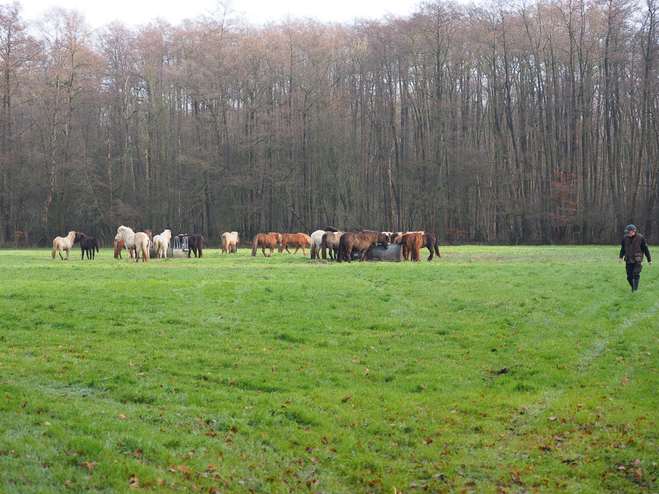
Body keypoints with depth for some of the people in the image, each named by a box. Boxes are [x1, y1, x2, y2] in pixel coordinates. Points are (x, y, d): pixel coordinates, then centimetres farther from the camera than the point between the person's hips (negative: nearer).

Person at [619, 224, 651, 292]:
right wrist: (621, 257, -4)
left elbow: (645, 249, -1)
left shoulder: (640, 238, -8)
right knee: (629, 277, 4)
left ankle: (635, 289, -11)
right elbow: (623, 249, 12)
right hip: (628, 261, 3)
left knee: (636, 274, -18)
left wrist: (649, 260, 1)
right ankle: (633, 287, 26)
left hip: (637, 261, -3)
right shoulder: (625, 238, 1)